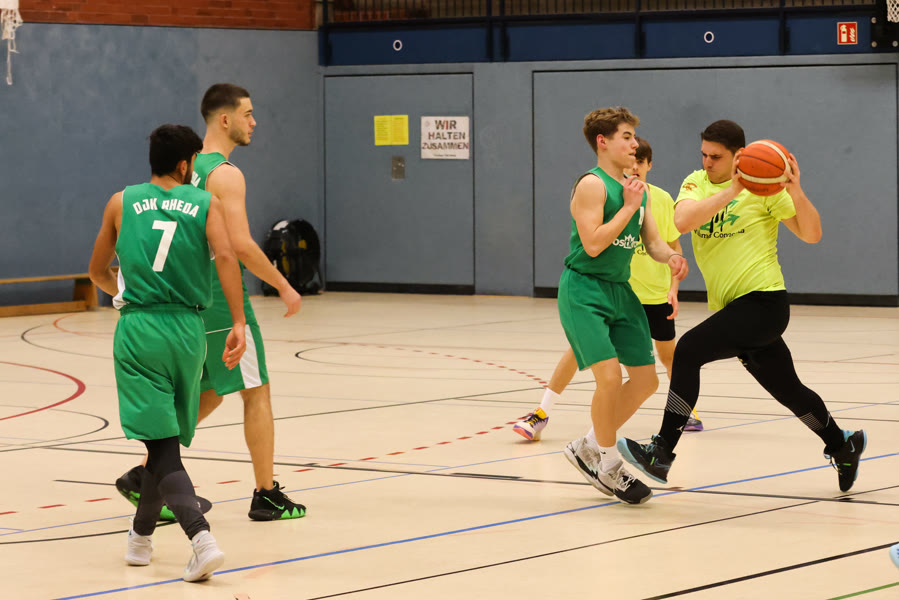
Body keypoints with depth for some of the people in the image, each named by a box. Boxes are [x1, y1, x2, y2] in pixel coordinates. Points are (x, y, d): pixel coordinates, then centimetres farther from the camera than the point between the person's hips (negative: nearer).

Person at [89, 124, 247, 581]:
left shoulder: (122, 203, 8)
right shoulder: (205, 203, 4)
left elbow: (98, 272, 16)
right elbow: (225, 257, -12)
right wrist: (238, 324, -13)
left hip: (139, 329, -1)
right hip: (187, 328, 1)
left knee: (162, 445, -6)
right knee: (165, 440, 19)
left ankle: (201, 538, -25)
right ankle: (141, 535, 33)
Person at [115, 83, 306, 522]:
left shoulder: (189, 169, 12)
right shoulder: (226, 174, -16)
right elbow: (240, 244, -23)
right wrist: (283, 286, -14)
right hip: (223, 300, -9)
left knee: (207, 395, 17)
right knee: (256, 391, 1)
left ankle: (143, 475, 10)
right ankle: (266, 496, 6)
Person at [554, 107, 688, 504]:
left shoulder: (637, 190, 11)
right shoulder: (593, 185, -14)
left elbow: (652, 241, 11)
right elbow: (593, 244, -22)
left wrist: (672, 258, -10)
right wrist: (628, 207, -19)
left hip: (620, 289, 9)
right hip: (583, 289, -9)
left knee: (646, 380, 7)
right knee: (609, 376, -18)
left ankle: (588, 448, 24)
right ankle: (609, 467, 1)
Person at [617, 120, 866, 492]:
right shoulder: (696, 184, 8)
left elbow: (811, 235, -5)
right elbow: (682, 221, -15)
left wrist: (797, 193, -21)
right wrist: (730, 191, -26)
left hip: (764, 301, -6)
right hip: (734, 307, 6)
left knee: (689, 350, -22)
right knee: (789, 391, 16)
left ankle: (661, 454, -20)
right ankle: (843, 445, 38)